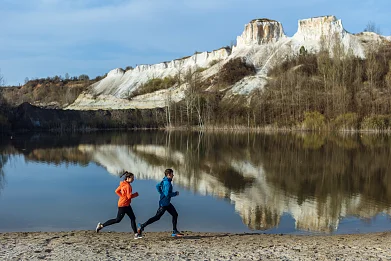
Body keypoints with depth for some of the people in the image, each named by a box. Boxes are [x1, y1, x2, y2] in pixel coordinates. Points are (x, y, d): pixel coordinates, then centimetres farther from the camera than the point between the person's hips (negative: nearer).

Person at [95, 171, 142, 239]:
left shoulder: (123, 184, 7)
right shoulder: (128, 186, -20)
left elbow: (117, 191, 12)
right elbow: (129, 196, -24)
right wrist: (135, 194, -7)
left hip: (126, 205, 10)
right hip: (123, 205, -10)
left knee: (133, 218, 8)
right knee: (117, 220, 1)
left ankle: (136, 234, 10)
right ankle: (101, 225, 10)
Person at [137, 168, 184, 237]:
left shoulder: (165, 181, 7)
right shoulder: (167, 183, -22)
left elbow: (158, 186, 19)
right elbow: (167, 194, -26)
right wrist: (175, 193, -13)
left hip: (167, 203, 10)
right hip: (164, 204, -10)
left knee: (175, 214, 10)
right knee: (157, 217, -3)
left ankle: (175, 231, 14)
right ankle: (142, 226, 4)